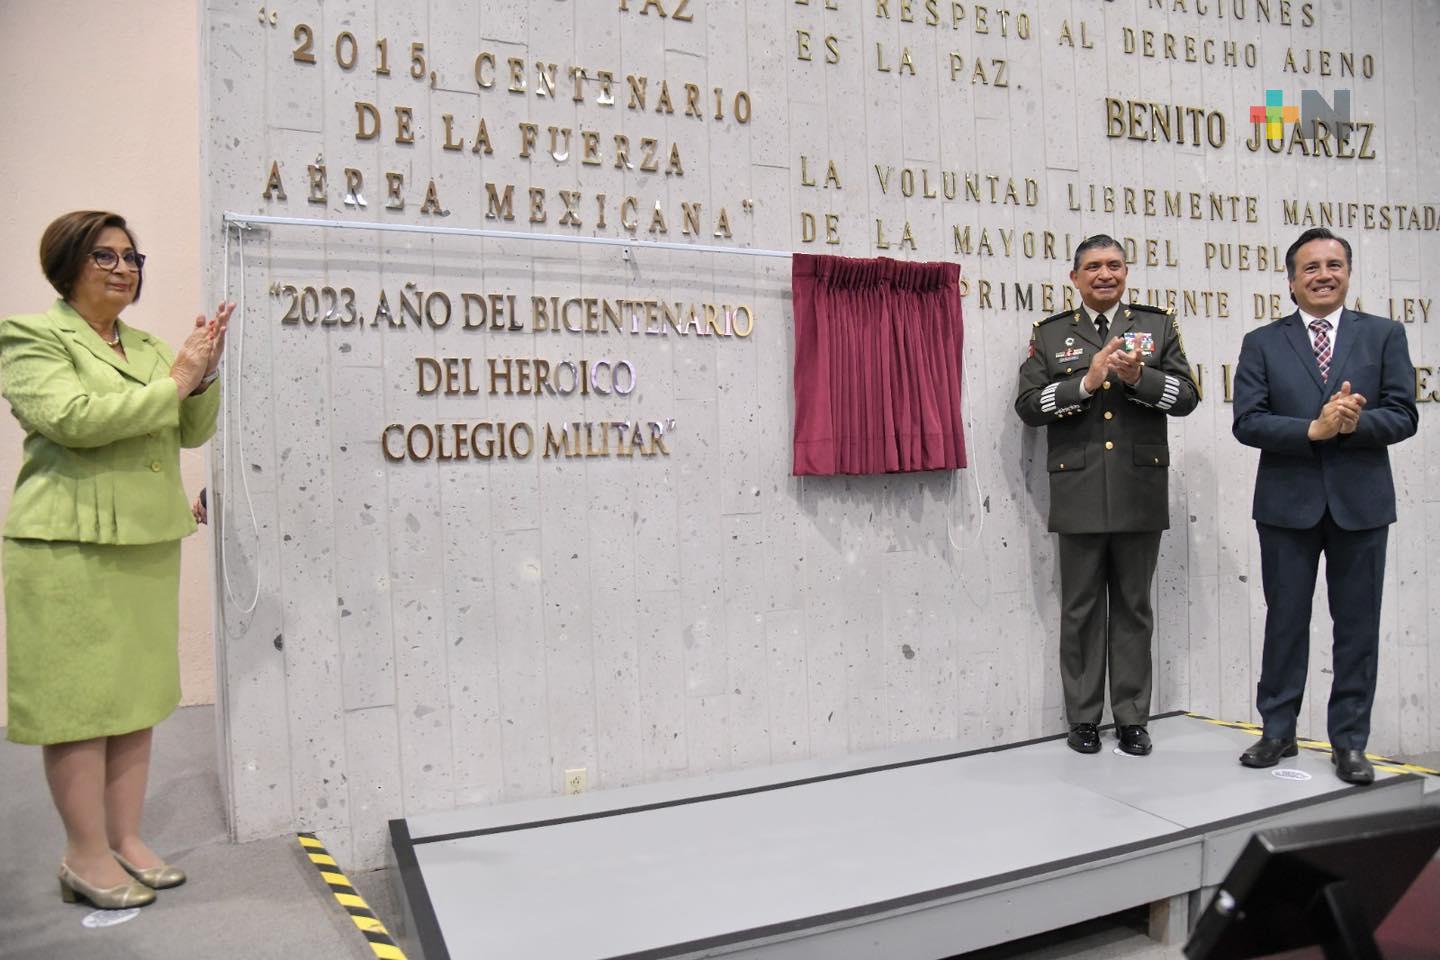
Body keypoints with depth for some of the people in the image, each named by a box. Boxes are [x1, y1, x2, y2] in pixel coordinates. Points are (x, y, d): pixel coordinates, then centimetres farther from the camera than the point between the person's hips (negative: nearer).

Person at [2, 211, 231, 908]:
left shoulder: (146, 347, 17)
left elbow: (193, 433, 13)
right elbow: (73, 419, -19)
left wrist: (203, 377, -5)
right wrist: (174, 382, -16)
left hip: (150, 544, 7)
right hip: (70, 546, -7)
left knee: (138, 694, 10)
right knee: (81, 698, 0)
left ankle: (126, 838, 21)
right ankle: (86, 856, 12)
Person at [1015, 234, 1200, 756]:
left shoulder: (1158, 326, 9)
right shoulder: (1050, 334, 7)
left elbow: (1186, 397, 1)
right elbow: (1028, 405, -3)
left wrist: (1139, 377, -16)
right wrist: (1086, 382, -15)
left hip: (1140, 492, 1)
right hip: (1079, 493, -1)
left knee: (1133, 608, 8)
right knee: (1081, 610, 6)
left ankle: (1131, 717, 18)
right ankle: (1083, 718, 16)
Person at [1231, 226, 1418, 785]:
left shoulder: (1384, 335, 6)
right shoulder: (1262, 344, 4)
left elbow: (1402, 417, -2)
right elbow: (1248, 423, -6)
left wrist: (1354, 423, -21)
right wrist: (1314, 429, -19)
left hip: (1361, 502, 1)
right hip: (1288, 503, 0)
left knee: (1357, 627, 7)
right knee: (1285, 622, 9)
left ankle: (1349, 741, 19)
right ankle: (1278, 732, 22)